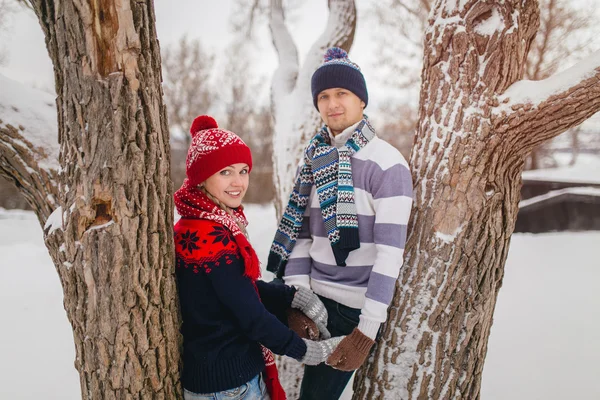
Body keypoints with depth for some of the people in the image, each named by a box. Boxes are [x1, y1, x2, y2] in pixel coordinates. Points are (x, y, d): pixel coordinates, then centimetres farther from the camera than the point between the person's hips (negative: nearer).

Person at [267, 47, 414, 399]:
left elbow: (390, 249, -18)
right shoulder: (315, 157, 5)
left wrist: (368, 329, -21)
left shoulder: (387, 162, -14)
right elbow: (301, 231, 5)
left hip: (358, 305, -5)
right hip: (315, 297, 5)